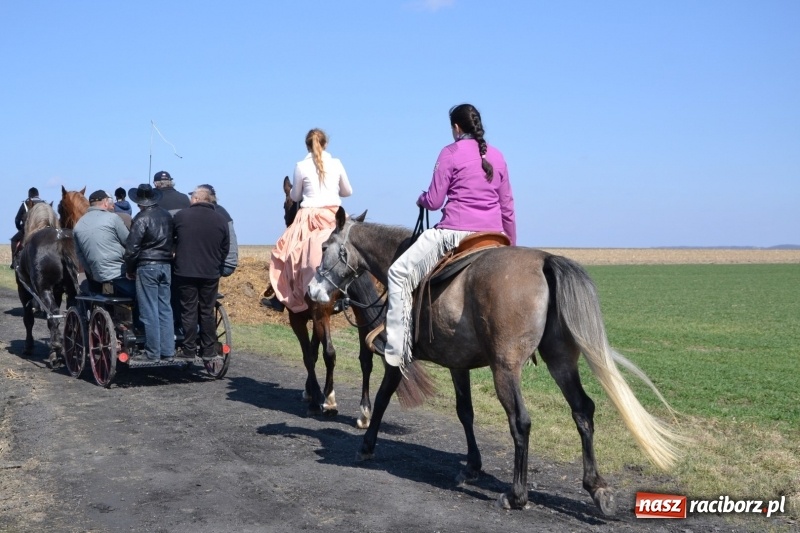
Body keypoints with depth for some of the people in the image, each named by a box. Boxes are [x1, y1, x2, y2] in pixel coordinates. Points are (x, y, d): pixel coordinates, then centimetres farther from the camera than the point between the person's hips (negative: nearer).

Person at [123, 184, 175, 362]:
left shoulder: (141, 218, -11)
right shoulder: (167, 216, 9)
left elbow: (132, 248, -12)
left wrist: (129, 270, -2)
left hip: (146, 267, -6)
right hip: (166, 266, 6)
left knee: (149, 312, -1)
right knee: (165, 309, 10)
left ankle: (153, 353, 1)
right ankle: (168, 352, 11)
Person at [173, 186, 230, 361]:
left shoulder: (181, 216, -3)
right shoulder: (221, 220, 2)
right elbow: (225, 249, 7)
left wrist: (177, 255, 27)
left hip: (185, 272, -2)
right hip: (211, 273, 2)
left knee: (189, 311, 3)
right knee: (207, 311, 8)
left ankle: (189, 350, 4)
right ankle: (208, 350, 9)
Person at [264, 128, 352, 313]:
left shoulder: (301, 166, -3)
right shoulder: (336, 163, 4)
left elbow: (295, 196, 7)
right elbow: (348, 191, 14)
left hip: (309, 217, -1)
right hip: (334, 216, 2)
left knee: (286, 252, 10)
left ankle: (281, 297, 6)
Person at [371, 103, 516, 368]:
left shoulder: (450, 153, -2)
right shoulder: (497, 156, 14)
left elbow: (434, 201, -4)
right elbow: (507, 208, 16)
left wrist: (421, 199, 20)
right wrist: (512, 246, 24)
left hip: (455, 233, -6)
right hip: (493, 236, 6)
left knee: (399, 273, 3)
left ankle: (395, 347, -4)